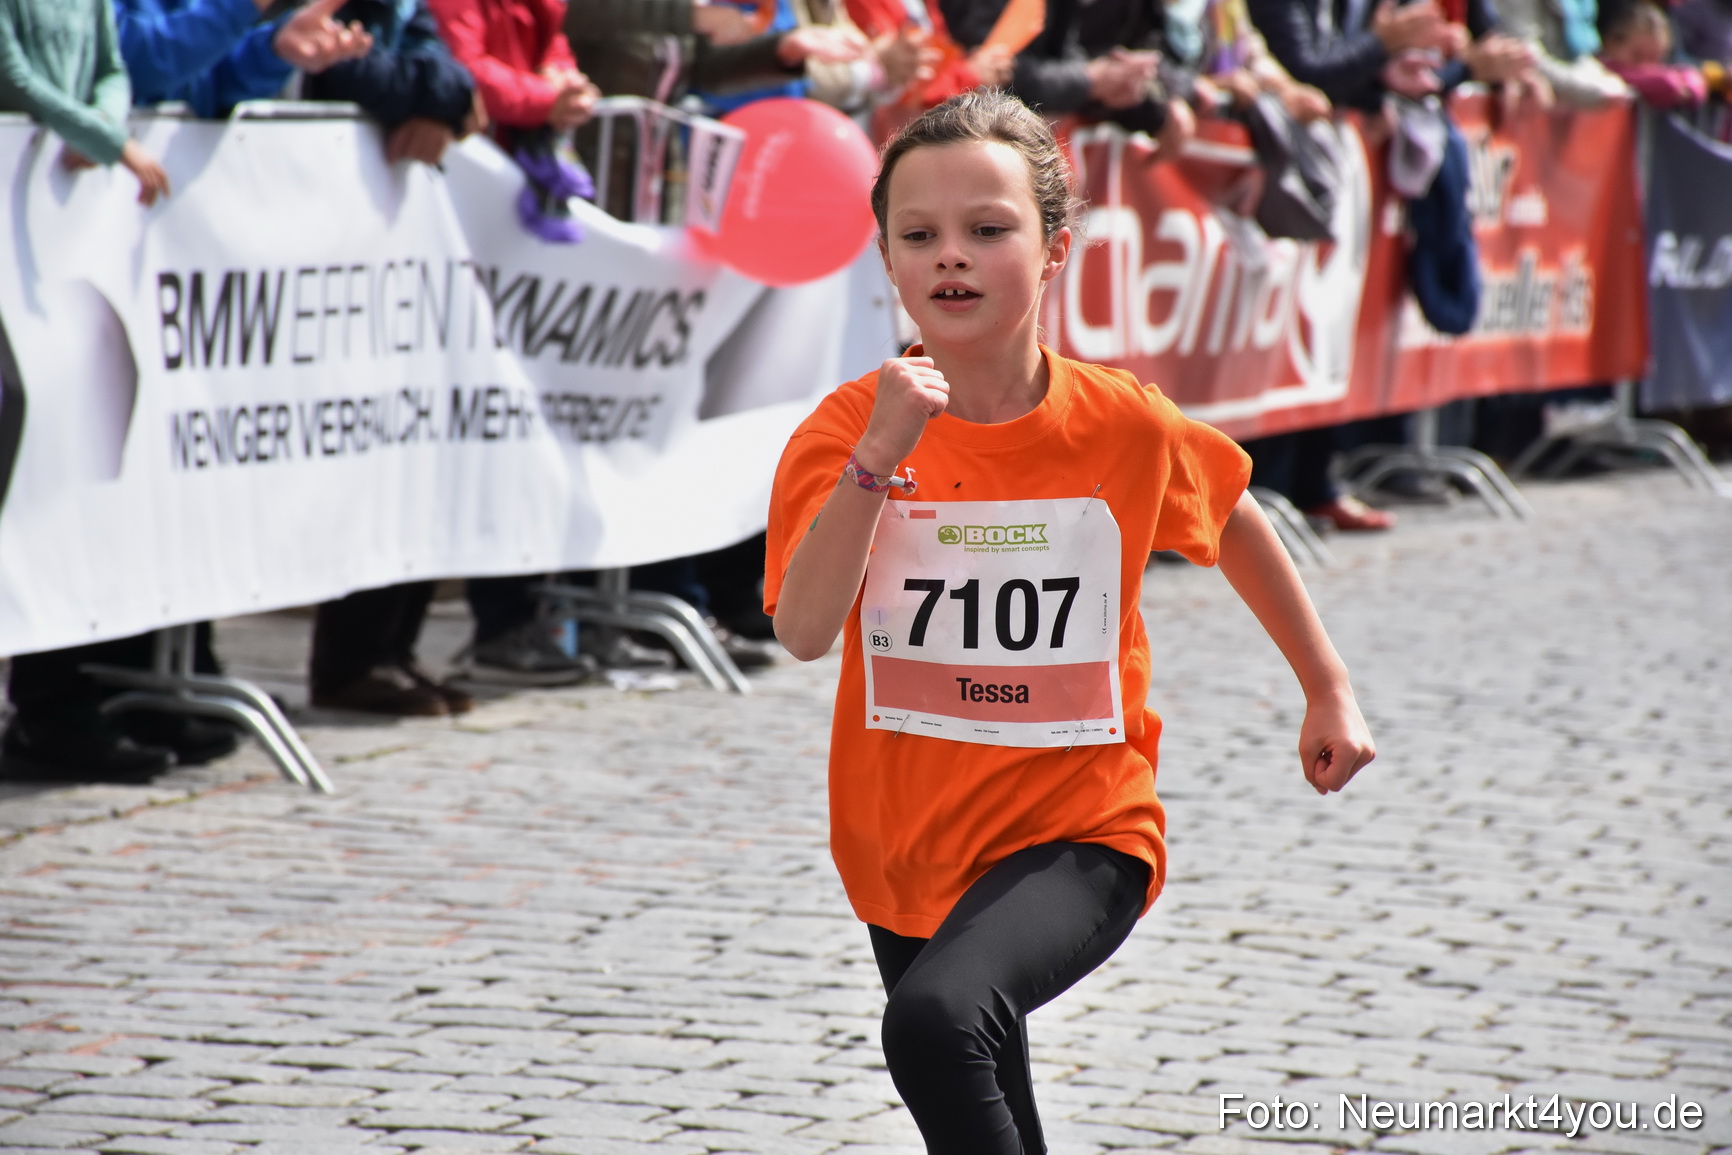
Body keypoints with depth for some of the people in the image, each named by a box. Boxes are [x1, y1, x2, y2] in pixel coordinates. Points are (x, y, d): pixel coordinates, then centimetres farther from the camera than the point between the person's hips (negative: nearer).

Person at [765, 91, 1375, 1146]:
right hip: (906, 849, 3)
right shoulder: (848, 428, -11)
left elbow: (1234, 521, 12)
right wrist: (879, 457, -33)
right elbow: (806, 632, -24)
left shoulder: (1124, 427, -10)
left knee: (939, 1019, -32)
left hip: (1080, 834, -3)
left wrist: (1330, 691, 16)